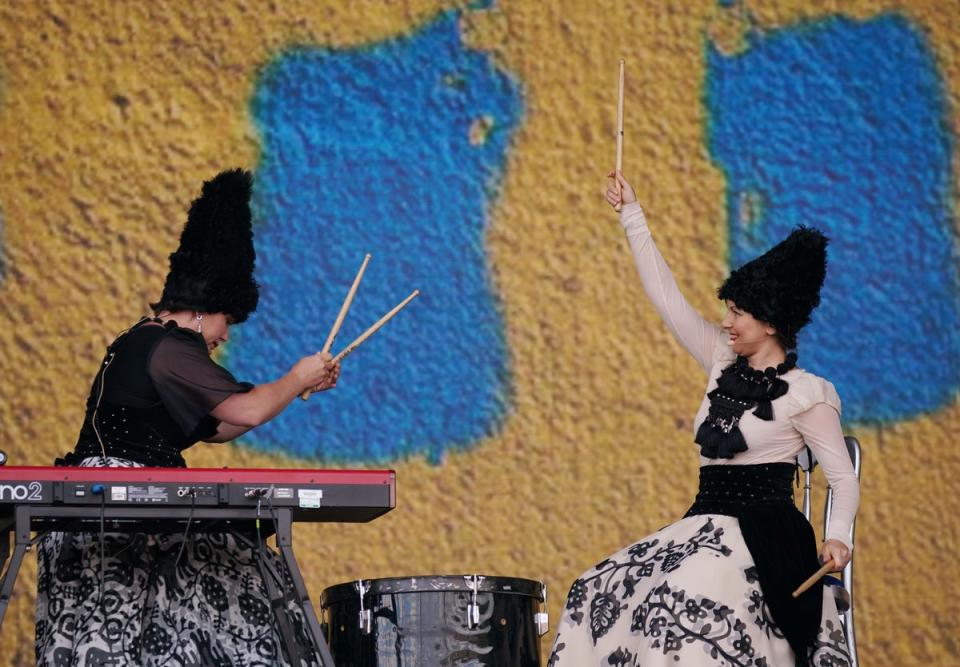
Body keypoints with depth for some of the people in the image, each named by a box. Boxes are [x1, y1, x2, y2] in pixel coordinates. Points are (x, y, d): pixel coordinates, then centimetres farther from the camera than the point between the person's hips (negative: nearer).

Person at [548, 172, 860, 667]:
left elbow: (844, 478, -5)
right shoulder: (724, 364, 14)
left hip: (764, 537, -7)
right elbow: (667, 300, 17)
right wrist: (632, 215, 16)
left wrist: (837, 536, -24)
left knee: (688, 603, -34)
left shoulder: (806, 394, -4)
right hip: (704, 526, 7)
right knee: (599, 592, -12)